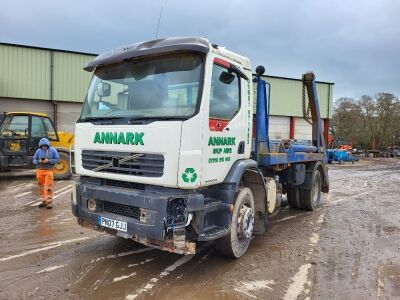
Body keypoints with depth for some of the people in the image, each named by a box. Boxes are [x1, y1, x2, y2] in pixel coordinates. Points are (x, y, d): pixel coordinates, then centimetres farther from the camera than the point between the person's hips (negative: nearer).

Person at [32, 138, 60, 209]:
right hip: (40, 170, 3)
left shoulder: (53, 150, 0)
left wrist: (48, 161, -16)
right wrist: (39, 161, -12)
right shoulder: (38, 151, 7)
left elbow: (57, 159, -4)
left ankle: (49, 202, -1)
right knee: (41, 187, 9)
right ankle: (44, 201, 20)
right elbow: (34, 160, 9)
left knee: (48, 187, -7)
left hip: (49, 171, -3)